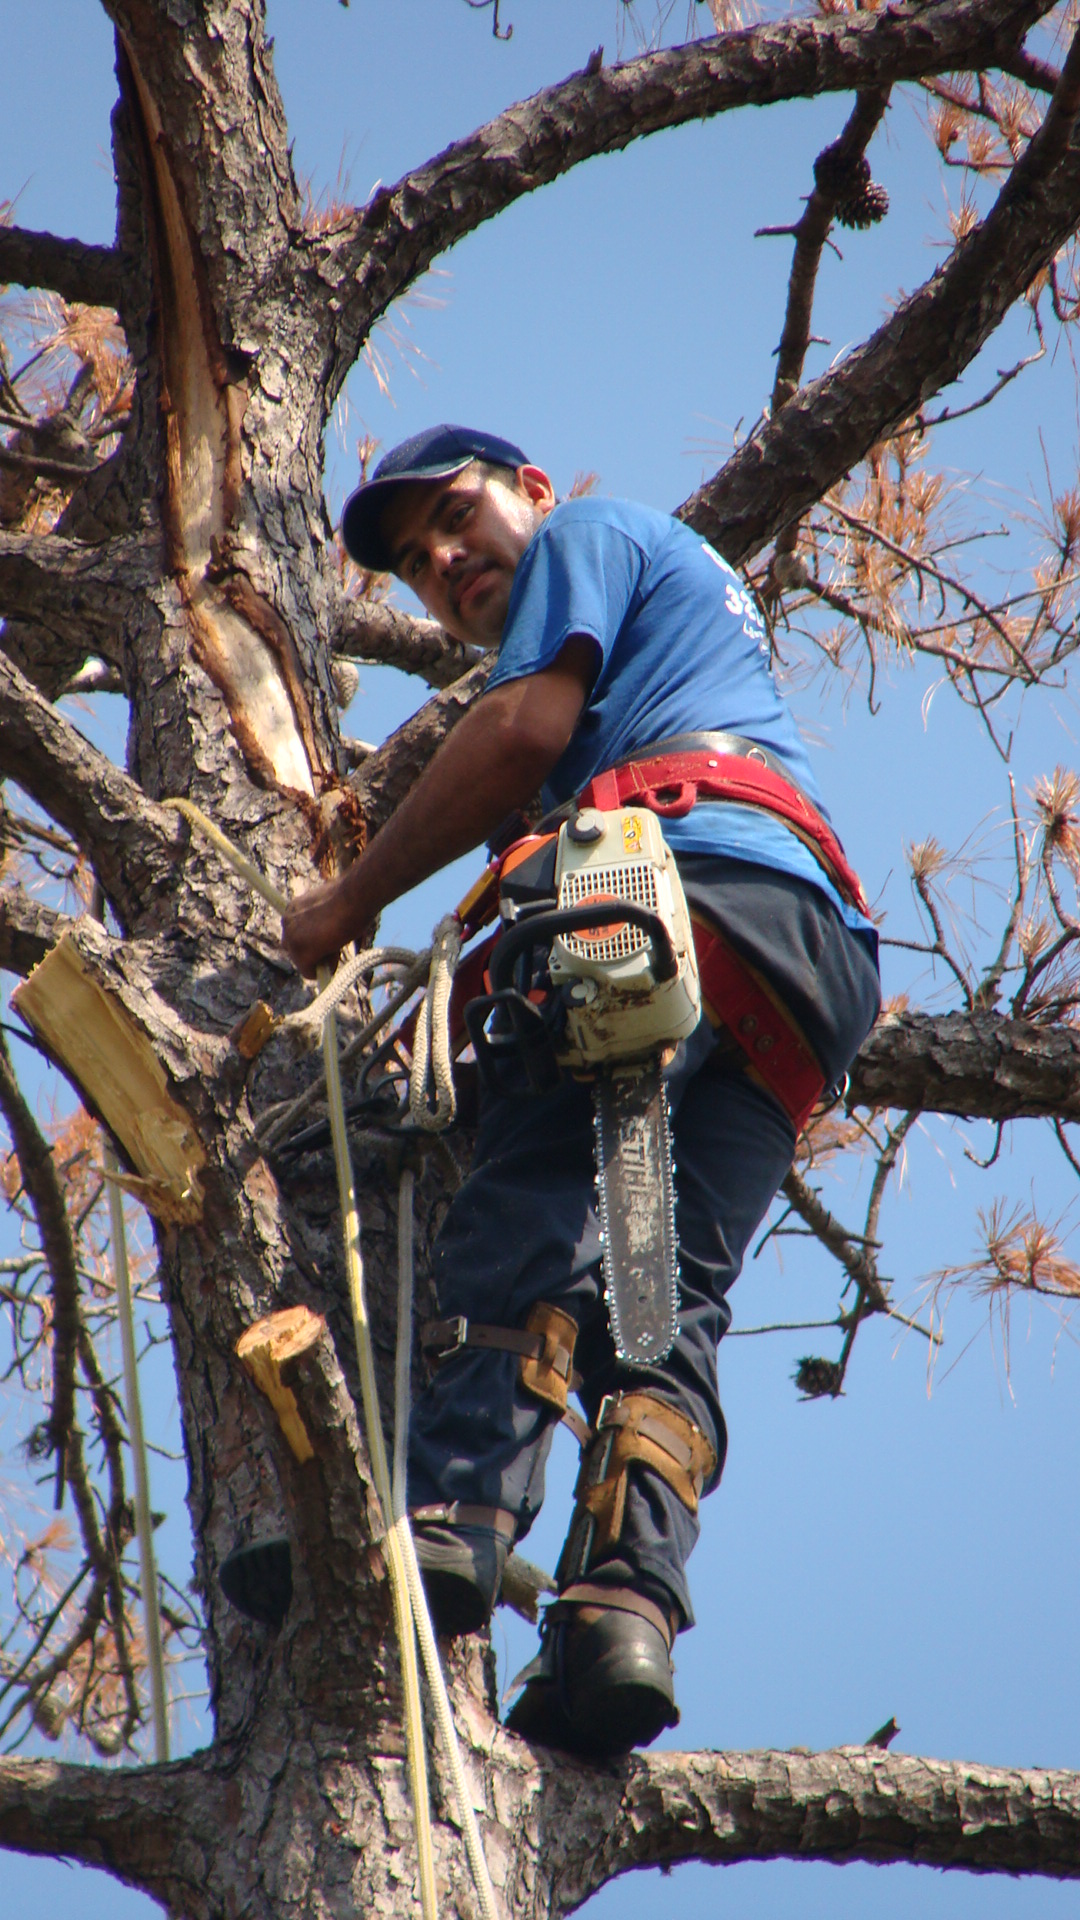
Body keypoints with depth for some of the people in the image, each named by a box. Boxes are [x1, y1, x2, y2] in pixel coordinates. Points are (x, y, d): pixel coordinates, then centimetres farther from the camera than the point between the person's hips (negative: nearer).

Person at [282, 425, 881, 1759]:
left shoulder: (593, 533, 20)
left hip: (698, 875, -8)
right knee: (673, 1292, -8)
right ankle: (628, 1602, -26)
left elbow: (522, 732, 3)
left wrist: (351, 901, 9)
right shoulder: (704, 609, 44)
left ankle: (456, 1520, -38)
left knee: (528, 1207, -20)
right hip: (820, 959, 8)